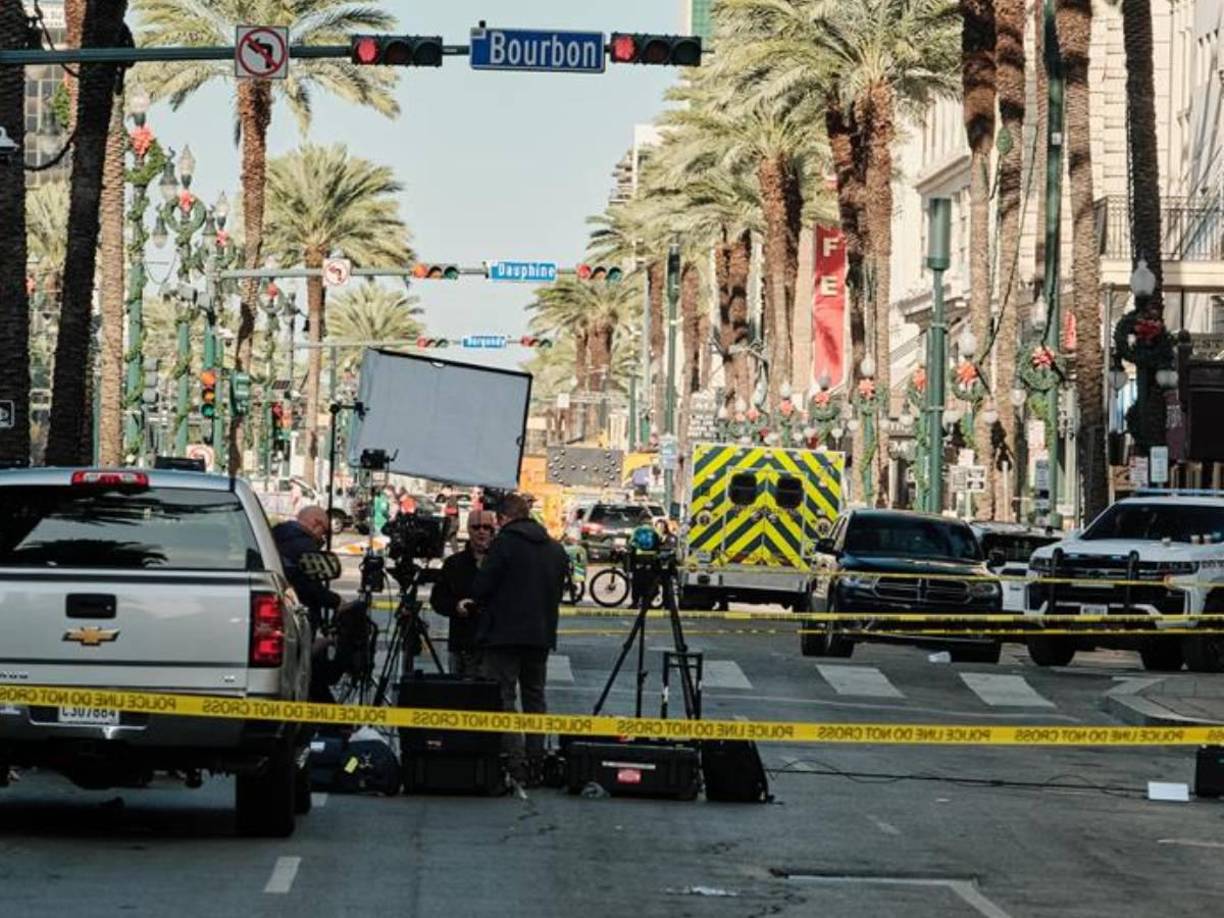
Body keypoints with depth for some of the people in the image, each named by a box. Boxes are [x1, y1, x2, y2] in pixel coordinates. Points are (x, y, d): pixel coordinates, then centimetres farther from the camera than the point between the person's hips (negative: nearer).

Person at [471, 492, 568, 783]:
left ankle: (515, 765, -13)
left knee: (503, 698, -4)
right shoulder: (556, 549, 11)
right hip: (542, 635, 6)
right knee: (535, 698, 13)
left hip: (504, 634, -6)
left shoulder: (504, 543, -10)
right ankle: (535, 764, 12)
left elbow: (482, 588, -11)